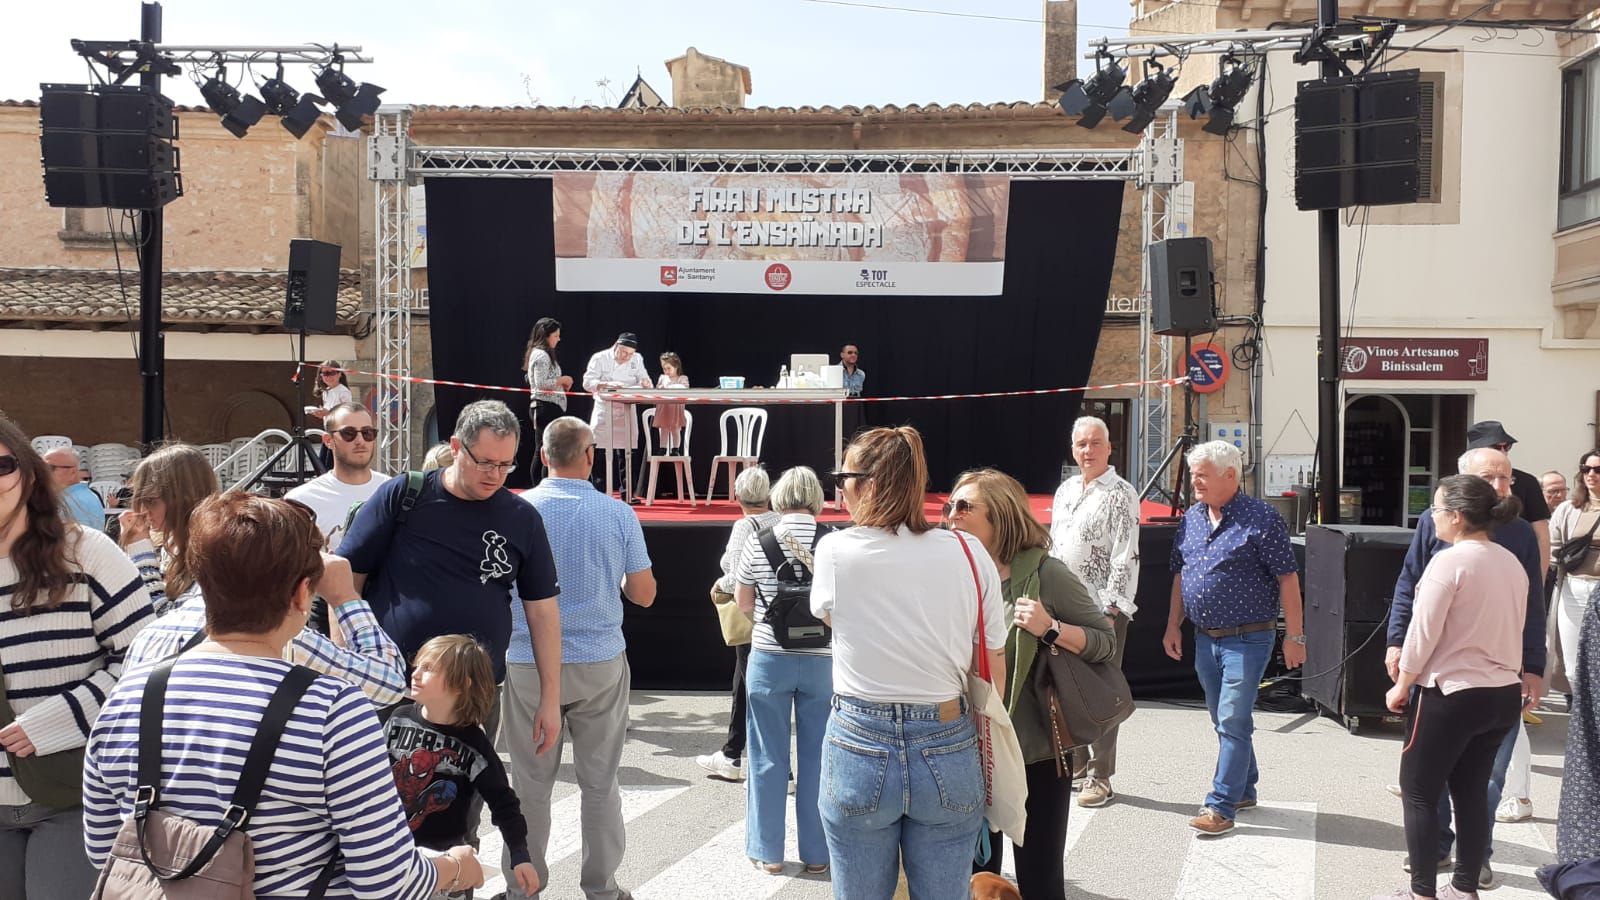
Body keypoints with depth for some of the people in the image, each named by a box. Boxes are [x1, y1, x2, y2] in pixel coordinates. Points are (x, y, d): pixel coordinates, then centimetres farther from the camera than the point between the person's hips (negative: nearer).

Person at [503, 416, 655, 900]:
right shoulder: (619, 514, -5)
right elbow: (643, 594, 1)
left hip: (529, 664, 0)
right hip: (601, 664, 1)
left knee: (530, 784, 9)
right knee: (600, 783, 11)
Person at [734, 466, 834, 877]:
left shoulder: (757, 542, -6)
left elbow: (743, 604, 5)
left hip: (769, 659, 0)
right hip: (823, 661, 0)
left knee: (769, 758, 11)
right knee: (817, 758, 11)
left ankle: (768, 853, 21)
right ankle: (817, 854, 20)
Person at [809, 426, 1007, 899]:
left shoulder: (836, 550, -9)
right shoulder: (969, 554, -5)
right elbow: (993, 670, 1)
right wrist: (981, 760, 12)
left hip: (859, 750, -1)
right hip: (947, 752, 2)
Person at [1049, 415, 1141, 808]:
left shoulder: (1121, 495, -8)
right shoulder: (1065, 490, 13)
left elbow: (1126, 557, -13)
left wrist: (1111, 610, -18)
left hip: (1102, 608, -7)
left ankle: (1100, 777, 9)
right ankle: (1074, 762, 28)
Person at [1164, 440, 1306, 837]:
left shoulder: (1261, 519, -12)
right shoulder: (1191, 519, 8)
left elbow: (1286, 578, -11)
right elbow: (1180, 575, 16)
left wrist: (1294, 635, -12)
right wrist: (1174, 625, 13)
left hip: (1247, 639, -7)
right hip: (1204, 638, 7)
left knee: (1233, 721, -8)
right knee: (1225, 720, 16)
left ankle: (1221, 806, -4)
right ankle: (1244, 790, 30)